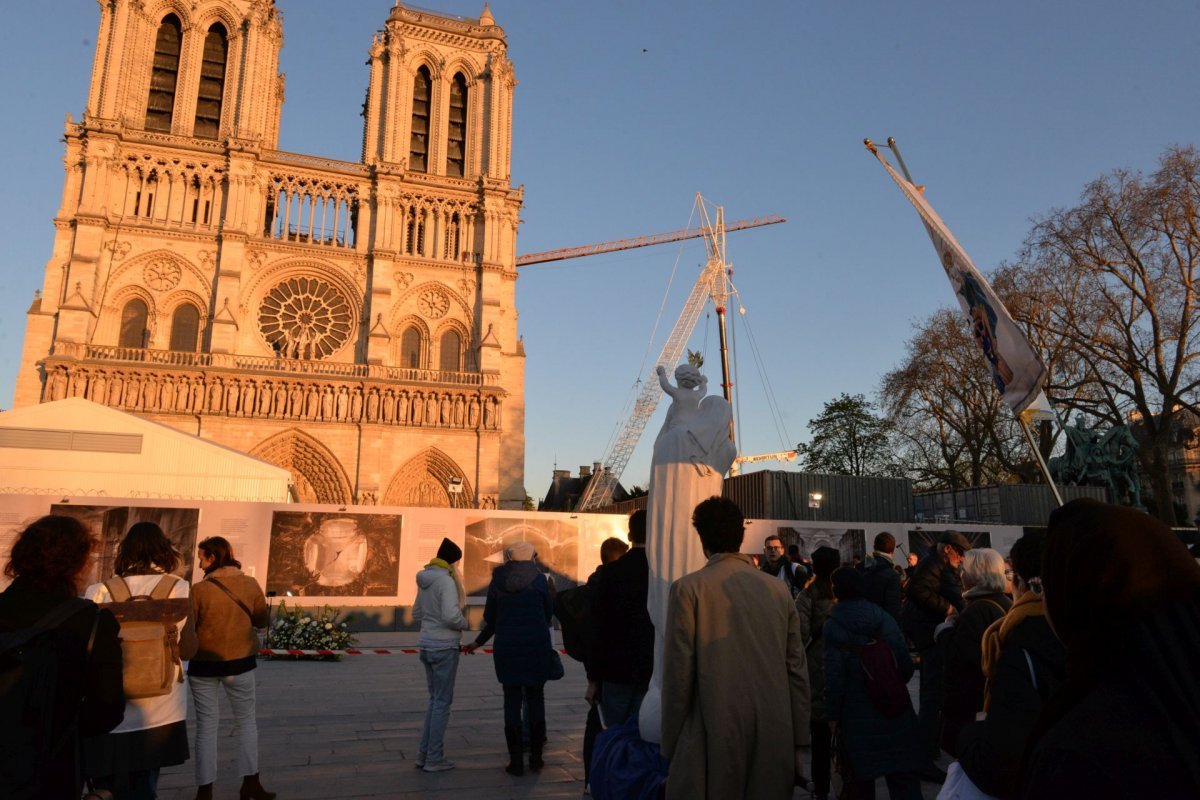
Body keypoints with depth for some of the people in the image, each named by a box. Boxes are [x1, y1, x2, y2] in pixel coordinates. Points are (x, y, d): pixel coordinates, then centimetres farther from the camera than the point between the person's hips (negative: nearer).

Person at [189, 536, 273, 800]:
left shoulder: (200, 589, -13)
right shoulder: (250, 584, -6)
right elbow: (263, 620, 3)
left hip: (203, 664, -2)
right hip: (239, 661, 2)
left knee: (206, 725, 10)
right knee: (245, 721, 15)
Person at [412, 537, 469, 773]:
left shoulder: (424, 580, 8)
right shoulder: (446, 580, -17)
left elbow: (416, 613, 18)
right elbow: (450, 616, -26)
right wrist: (464, 624, -7)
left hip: (427, 645, 8)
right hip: (444, 647, -8)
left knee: (435, 699, 19)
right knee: (442, 702, 3)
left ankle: (423, 754, 22)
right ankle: (434, 759, 10)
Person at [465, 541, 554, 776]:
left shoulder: (497, 581, 0)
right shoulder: (538, 579, -6)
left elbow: (490, 617, 5)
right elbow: (549, 611, 2)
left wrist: (478, 642, 23)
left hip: (506, 646, 1)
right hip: (536, 645, -1)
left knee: (512, 701, 6)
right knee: (536, 698, 11)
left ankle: (516, 761, 8)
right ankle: (536, 756, 17)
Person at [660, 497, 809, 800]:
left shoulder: (688, 588, -8)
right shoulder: (778, 589, 3)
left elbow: (678, 673, -8)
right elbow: (797, 669, 5)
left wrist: (671, 747, 1)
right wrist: (798, 740, 14)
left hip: (715, 740, -4)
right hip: (775, 740, 4)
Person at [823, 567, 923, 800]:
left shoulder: (833, 626, -8)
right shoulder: (883, 617, 0)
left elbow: (834, 676, -12)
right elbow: (905, 663, 0)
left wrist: (832, 715, -2)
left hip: (857, 715, -2)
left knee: (862, 777, 12)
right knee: (903, 774, 5)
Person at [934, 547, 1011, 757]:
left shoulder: (978, 610, -22)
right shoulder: (1006, 604, 7)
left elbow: (958, 655, -25)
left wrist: (944, 629, -10)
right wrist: (957, 624, 9)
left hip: (968, 701, -10)